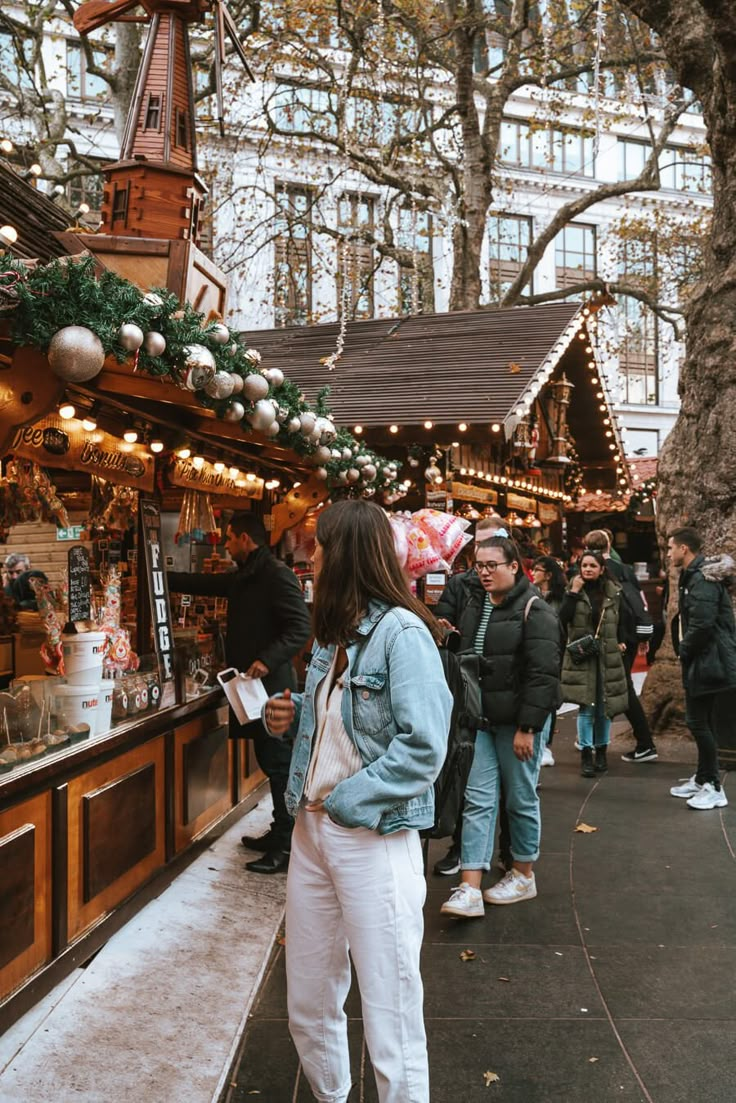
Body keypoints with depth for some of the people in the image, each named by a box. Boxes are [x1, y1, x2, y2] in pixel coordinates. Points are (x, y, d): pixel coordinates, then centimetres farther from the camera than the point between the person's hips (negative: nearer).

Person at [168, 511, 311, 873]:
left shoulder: (277, 576, -15)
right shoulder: (242, 577, 15)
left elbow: (300, 627, -21)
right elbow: (203, 584, 28)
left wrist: (268, 660, -29)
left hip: (272, 685, -10)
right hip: (253, 685, 10)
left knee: (278, 763, -4)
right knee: (269, 760, 15)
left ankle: (287, 846, 4)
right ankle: (280, 833, 26)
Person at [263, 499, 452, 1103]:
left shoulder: (401, 633, -16)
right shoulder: (333, 633, 11)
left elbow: (423, 749, -22)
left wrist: (344, 802, -17)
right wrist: (292, 713, 3)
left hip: (375, 838, -8)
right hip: (312, 830, 8)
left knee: (390, 1020, 5)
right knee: (308, 1007, 20)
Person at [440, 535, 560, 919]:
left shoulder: (534, 611, -10)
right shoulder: (474, 610, 12)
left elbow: (542, 674, -16)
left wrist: (527, 727, -19)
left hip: (517, 723, -6)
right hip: (480, 720, 6)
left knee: (521, 799, 9)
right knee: (477, 800, 1)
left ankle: (523, 876, 27)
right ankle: (469, 890, 2)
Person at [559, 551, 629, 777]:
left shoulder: (613, 593, 5)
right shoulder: (574, 591, 0)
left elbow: (621, 620, 17)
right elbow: (563, 618, -14)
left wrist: (621, 641, 5)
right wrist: (573, 592, -16)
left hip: (608, 656, 2)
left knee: (605, 707, 8)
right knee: (586, 706, -4)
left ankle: (601, 750, 24)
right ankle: (586, 755, 3)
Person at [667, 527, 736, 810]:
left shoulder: (703, 579, -19)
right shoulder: (694, 576, 13)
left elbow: (702, 624, -27)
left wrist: (684, 650, -13)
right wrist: (684, 649, 8)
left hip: (709, 662, -10)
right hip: (702, 660, 10)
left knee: (698, 722, -5)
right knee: (701, 721, 17)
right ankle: (702, 779, 28)